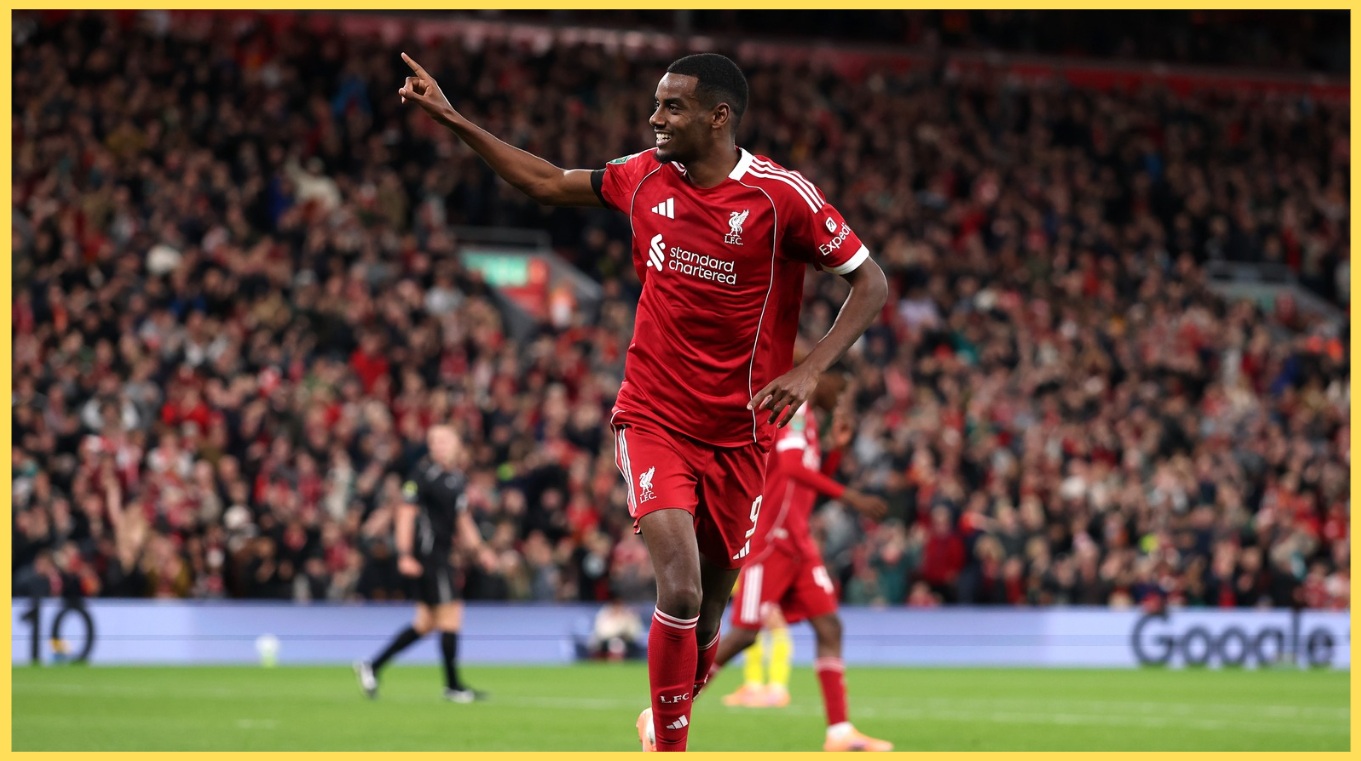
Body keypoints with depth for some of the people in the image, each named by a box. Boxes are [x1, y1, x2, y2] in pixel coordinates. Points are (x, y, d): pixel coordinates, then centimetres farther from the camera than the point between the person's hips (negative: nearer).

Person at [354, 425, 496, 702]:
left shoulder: (457, 478, 14)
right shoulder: (423, 474, -12)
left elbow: (461, 518, 25)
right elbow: (406, 514, -15)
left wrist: (479, 549, 16)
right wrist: (405, 554, -20)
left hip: (441, 556, 9)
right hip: (426, 553, -9)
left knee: (426, 622, 10)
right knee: (451, 614, -7)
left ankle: (372, 667, 15)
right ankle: (452, 685, 2)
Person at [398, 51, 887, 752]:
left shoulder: (783, 195, -11)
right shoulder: (645, 177, 0)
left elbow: (871, 282, -7)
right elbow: (547, 184, 16)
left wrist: (809, 370, -19)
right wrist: (452, 120, 14)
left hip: (738, 436, -1)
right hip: (653, 421, 1)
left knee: (707, 613, 10)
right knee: (680, 589, -21)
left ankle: (661, 722, 36)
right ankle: (669, 747, -10)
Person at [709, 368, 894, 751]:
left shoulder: (807, 416, 21)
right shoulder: (794, 405, -8)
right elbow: (792, 467, -24)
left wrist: (837, 447, 13)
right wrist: (850, 496, -27)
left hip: (799, 543, 9)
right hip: (771, 540, -9)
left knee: (829, 627, -1)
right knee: (745, 632, -10)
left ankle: (840, 731, -6)